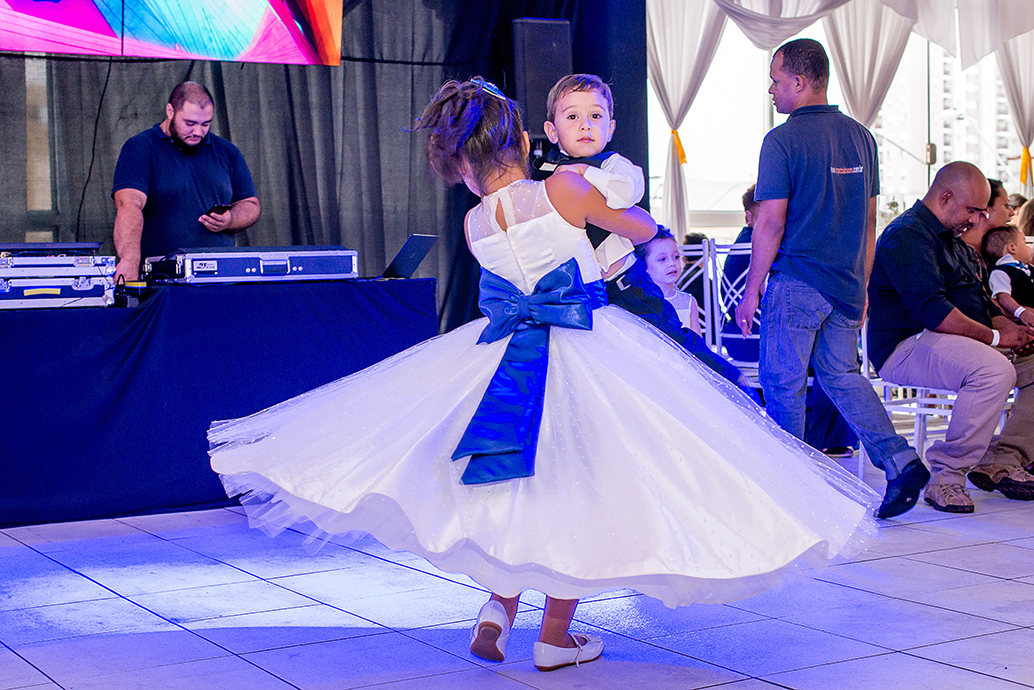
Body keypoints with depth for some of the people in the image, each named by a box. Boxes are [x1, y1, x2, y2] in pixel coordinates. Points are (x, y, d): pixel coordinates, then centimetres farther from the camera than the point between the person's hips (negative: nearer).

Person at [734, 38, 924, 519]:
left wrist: (752, 290, -7)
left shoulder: (783, 140, -11)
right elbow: (869, 221, 13)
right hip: (847, 288, 7)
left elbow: (771, 221, -14)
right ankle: (899, 459, 1)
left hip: (796, 285, -7)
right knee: (842, 375, 16)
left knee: (782, 384, 5)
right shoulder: (860, 137, 9)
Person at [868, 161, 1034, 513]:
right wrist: (994, 336, -20)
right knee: (994, 370, -35)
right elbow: (932, 310, -24)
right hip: (908, 346, -11)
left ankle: (1000, 462, -1)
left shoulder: (952, 239, 22)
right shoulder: (907, 236, -13)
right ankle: (945, 476, -27)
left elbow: (979, 300, 24)